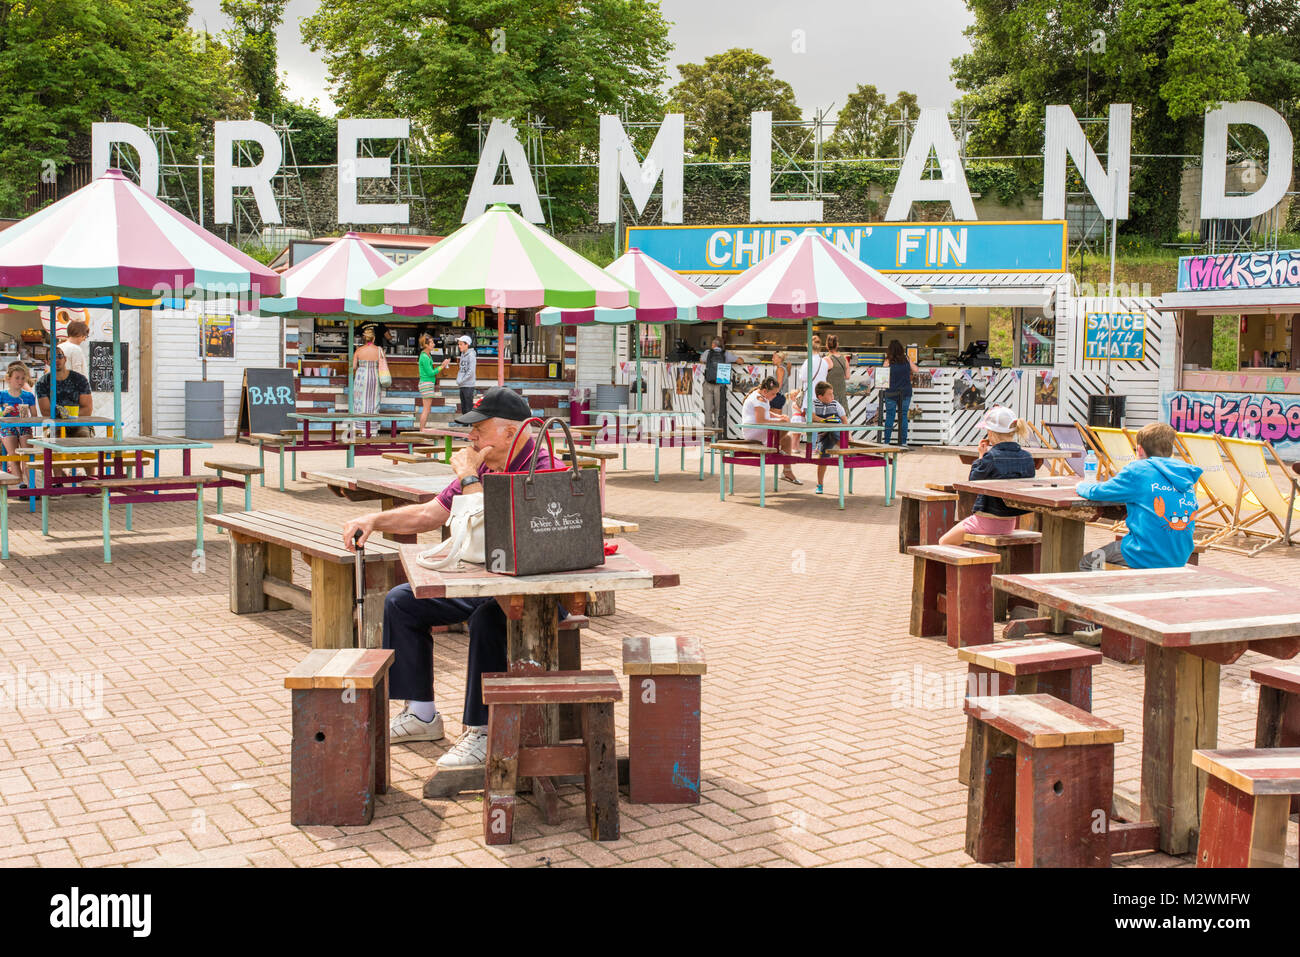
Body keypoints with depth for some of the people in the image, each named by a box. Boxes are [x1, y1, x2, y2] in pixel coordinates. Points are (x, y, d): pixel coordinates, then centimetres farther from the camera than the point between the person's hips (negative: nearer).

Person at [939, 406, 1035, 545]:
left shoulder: (991, 457, -22)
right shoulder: (1027, 457, -3)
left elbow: (973, 480, -10)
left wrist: (981, 456, 0)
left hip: (987, 522, -8)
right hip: (1010, 524, 8)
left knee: (944, 542, 14)